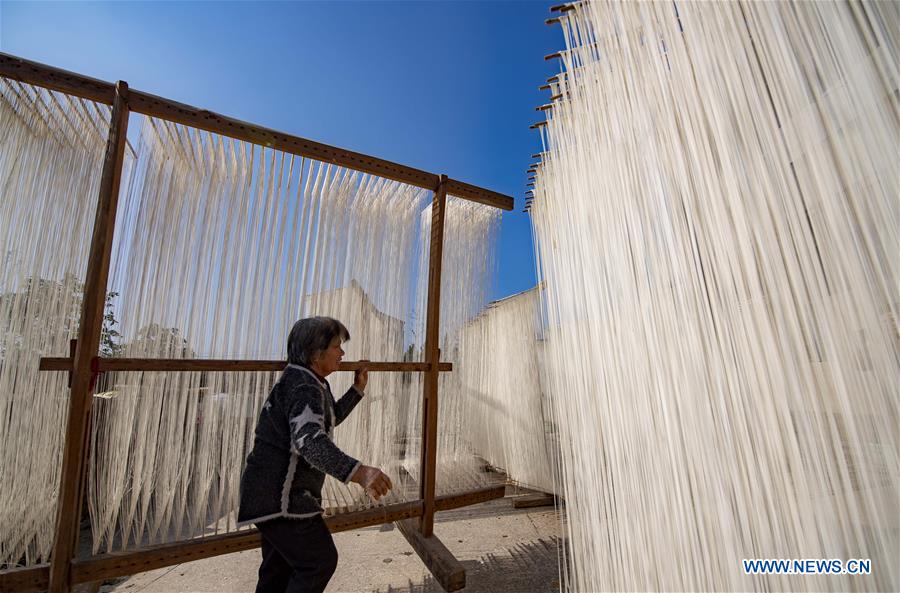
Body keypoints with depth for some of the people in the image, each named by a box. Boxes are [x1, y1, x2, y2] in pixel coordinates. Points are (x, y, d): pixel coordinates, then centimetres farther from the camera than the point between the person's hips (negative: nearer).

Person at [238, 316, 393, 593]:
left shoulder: (307, 383, 9)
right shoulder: (304, 388, -25)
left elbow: (329, 419, 22)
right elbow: (309, 439, -42)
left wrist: (358, 389, 13)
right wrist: (358, 471, -54)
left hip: (271, 495, 10)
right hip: (281, 498, -10)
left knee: (279, 567, 23)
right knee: (321, 560, 0)